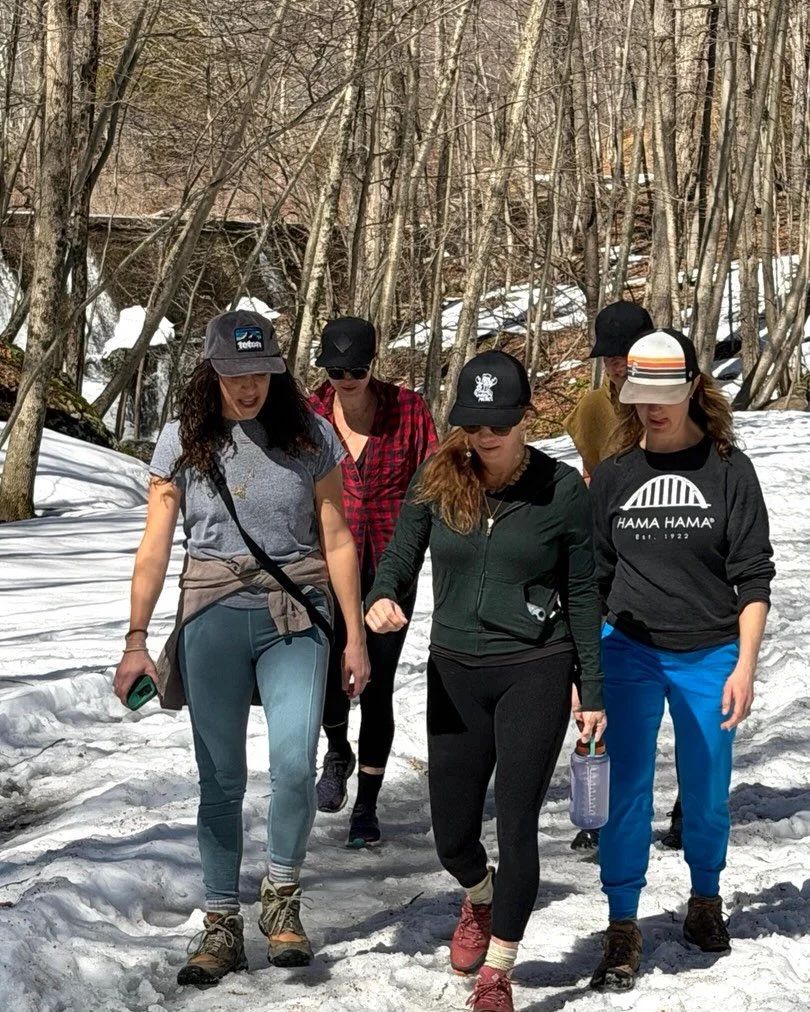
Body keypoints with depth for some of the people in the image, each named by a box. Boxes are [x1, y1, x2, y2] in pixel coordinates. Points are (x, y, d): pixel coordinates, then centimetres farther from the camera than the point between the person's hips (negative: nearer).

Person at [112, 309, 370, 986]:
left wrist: (356, 636, 5)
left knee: (294, 760, -18)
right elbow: (155, 547, 3)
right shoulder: (183, 441, 1)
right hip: (212, 617, 1)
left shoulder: (310, 435, 1)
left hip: (294, 614, -1)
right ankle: (222, 925, 16)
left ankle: (282, 895, 4)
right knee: (222, 777, 4)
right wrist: (136, 640, -2)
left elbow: (336, 541, 5)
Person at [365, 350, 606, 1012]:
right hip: (455, 672, 3)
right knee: (452, 831, 9)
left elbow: (581, 594, 0)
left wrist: (593, 689, 3)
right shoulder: (437, 479, -3)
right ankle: (480, 900, 44)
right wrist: (383, 597, -21)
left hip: (535, 673, -2)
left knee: (517, 826, -1)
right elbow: (402, 555, 3)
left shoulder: (563, 489, -7)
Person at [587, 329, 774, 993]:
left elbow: (753, 576, -3)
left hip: (709, 656, -1)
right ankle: (623, 931, 5)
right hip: (630, 652, 1)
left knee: (707, 793, 9)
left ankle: (706, 902, 32)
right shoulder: (614, 476, 4)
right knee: (626, 794, -3)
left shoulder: (728, 469, -3)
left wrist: (745, 665, -9)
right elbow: (595, 578, 10)